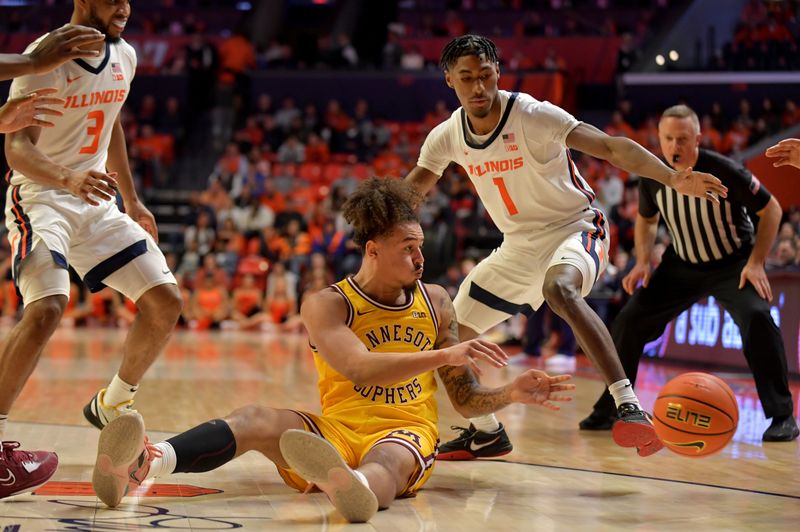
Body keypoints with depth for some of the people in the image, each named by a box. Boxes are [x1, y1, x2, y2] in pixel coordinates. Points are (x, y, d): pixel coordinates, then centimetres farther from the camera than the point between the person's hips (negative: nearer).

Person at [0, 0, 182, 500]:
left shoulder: (124, 57, 5)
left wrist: (132, 201, 24)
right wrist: (68, 179, -43)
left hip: (97, 200, 7)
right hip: (41, 196, -7)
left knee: (166, 301, 1)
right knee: (48, 307, -29)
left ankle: (112, 407, 21)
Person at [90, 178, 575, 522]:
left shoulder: (435, 302, 13)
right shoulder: (327, 306, 1)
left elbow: (466, 399, 18)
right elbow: (359, 369, -19)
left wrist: (512, 394, -2)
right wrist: (445, 355, -25)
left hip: (406, 434, 0)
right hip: (337, 431, 0)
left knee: (383, 460, -39)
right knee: (256, 420, -28)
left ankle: (355, 489, -81)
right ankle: (142, 464, -57)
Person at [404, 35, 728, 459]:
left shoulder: (533, 116, -21)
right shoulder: (447, 137, -4)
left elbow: (610, 146, -30)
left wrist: (673, 179, -43)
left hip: (574, 229, -7)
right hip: (518, 247, 7)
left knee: (558, 288, -41)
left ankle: (629, 406, -44)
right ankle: (486, 433, 29)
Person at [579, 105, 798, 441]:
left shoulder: (724, 172, -25)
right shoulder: (652, 176, -12)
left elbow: (771, 210, -14)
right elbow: (646, 218, 10)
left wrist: (755, 263, -20)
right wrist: (643, 261, -6)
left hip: (733, 264, -4)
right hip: (682, 265, 4)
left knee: (757, 318, -30)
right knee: (629, 322, -5)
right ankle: (609, 410, 12)